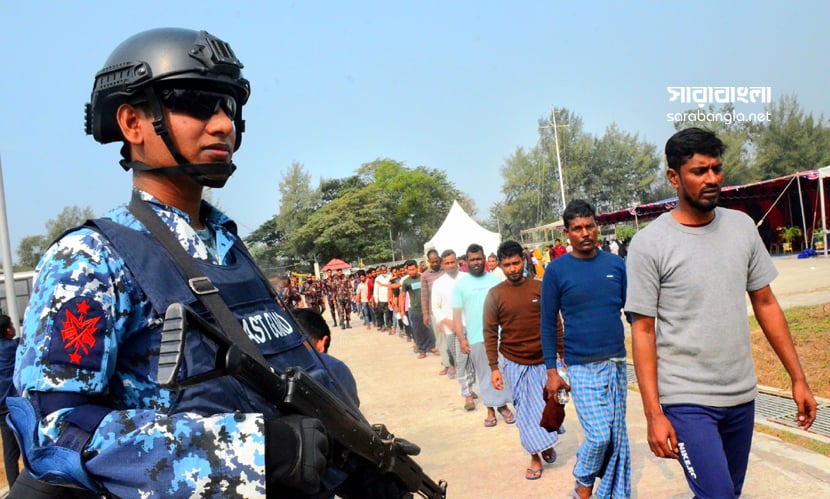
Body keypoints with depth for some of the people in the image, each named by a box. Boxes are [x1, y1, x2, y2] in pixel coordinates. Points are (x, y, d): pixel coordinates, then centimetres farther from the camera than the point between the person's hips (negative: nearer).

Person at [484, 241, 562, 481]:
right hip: (515, 363, -1)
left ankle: (547, 441, 38)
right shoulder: (495, 294, -5)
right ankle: (535, 457, 22)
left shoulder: (540, 288, -2)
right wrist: (493, 367, -4)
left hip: (544, 360, 1)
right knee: (526, 411, 6)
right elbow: (490, 333, -2)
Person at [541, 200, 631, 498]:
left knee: (618, 436, 9)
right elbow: (548, 324, -1)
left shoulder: (615, 264, 4)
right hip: (582, 367, -3)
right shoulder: (557, 270, -5)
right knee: (599, 436, -7)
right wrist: (551, 371, -4)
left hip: (617, 363, 4)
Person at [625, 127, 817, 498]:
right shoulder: (649, 244, -11)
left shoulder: (742, 226, 4)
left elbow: (765, 304, 10)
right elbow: (643, 331, -10)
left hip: (742, 395, 5)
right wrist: (653, 414, -14)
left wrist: (798, 378, 7)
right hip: (687, 401, -5)